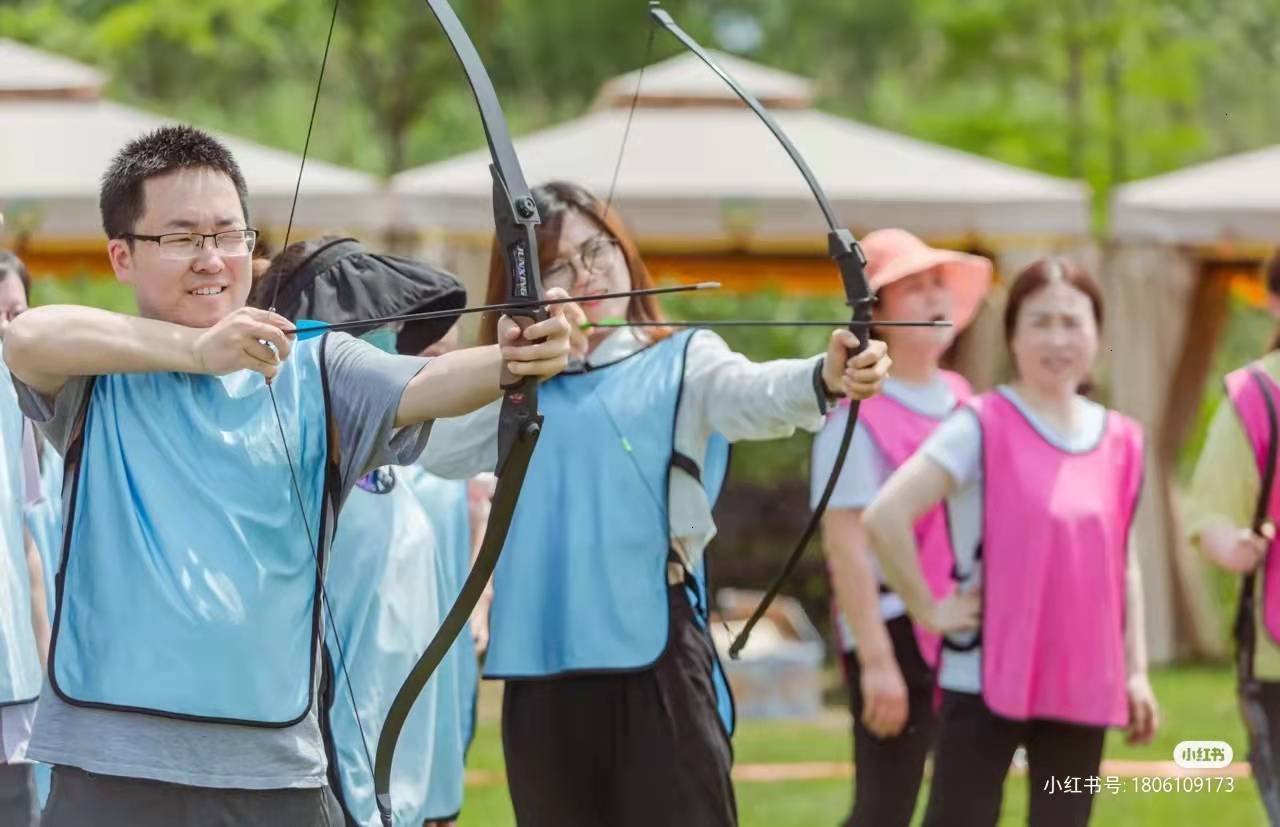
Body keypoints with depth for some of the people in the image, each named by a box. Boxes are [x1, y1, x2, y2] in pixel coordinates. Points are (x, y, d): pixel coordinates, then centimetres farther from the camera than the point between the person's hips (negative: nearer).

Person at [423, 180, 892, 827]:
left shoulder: (680, 360, 3)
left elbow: (751, 392, -19)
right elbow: (442, 451, 0)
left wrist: (823, 377, -41)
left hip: (656, 662, -4)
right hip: (543, 674, 4)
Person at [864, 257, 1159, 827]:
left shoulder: (1120, 441, 7)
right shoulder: (982, 427, -10)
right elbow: (884, 516, -18)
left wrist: (1136, 669, 14)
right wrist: (928, 611, -13)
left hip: (1082, 687, 5)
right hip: (986, 677, -5)